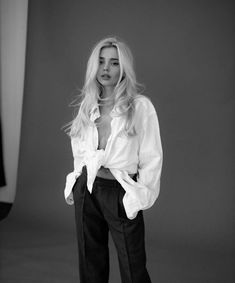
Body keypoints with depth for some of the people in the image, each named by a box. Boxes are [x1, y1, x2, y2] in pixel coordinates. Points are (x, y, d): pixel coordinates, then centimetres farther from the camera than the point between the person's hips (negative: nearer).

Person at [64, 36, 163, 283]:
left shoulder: (140, 106, -6)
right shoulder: (87, 105, 9)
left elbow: (152, 158, -5)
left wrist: (141, 197, -6)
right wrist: (77, 184, 12)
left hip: (121, 191, -5)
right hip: (87, 190, 5)